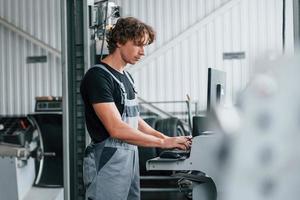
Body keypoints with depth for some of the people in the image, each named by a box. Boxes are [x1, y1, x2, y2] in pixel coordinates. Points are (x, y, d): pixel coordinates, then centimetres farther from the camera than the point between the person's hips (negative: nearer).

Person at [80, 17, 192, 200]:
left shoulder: (126, 77, 15)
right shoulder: (98, 77, -14)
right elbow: (116, 129, -22)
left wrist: (165, 138, 6)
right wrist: (162, 142, -19)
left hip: (131, 158, 9)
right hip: (108, 162, -9)